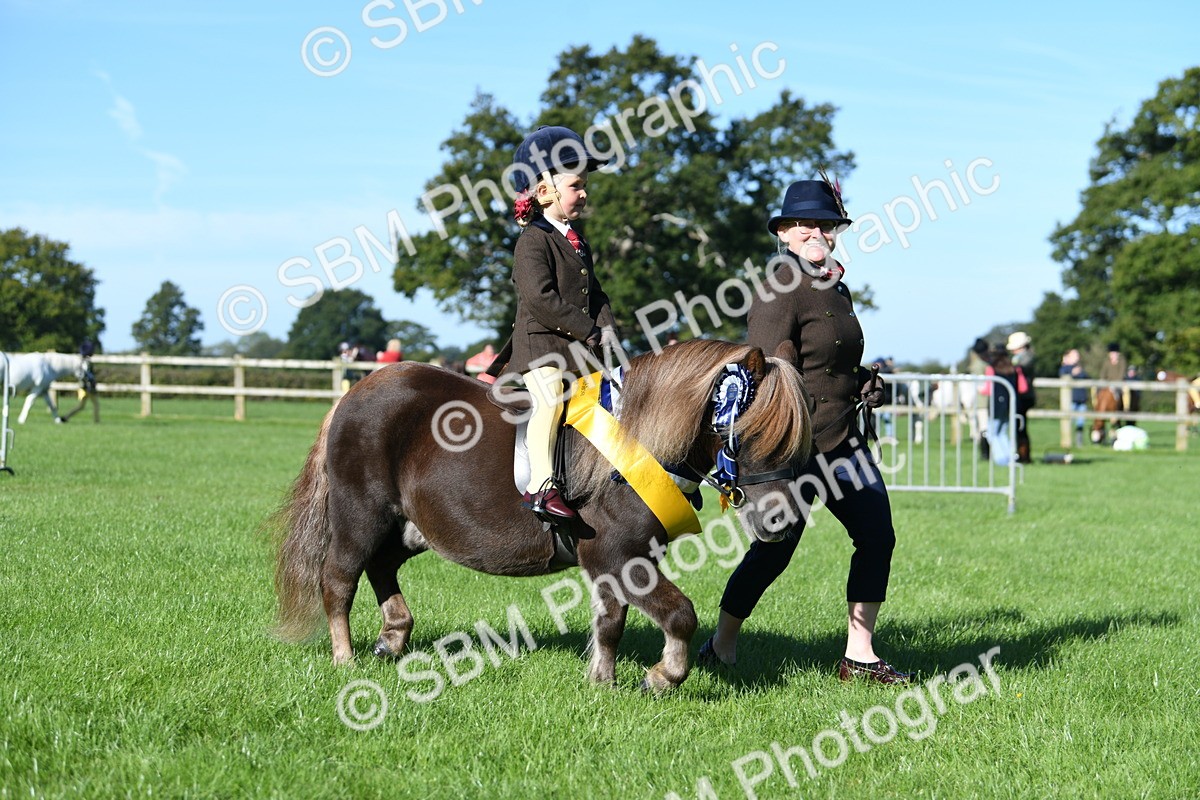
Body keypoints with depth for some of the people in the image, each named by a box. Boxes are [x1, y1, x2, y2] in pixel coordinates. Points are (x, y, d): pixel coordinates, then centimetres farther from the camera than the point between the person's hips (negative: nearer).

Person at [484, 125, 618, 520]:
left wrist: (607, 331, 1)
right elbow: (540, 299, -20)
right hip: (540, 343, -9)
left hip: (580, 348, 9)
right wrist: (589, 331, -17)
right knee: (549, 400, -26)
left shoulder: (577, 242, 19)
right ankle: (540, 485, -31)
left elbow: (594, 294, 20)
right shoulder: (533, 240, -9)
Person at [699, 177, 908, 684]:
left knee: (877, 537, 1)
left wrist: (863, 382, 9)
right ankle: (721, 646, 19)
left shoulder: (837, 290, 13)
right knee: (773, 551, -1)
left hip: (842, 441, 8)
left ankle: (859, 656, 9)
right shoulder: (782, 291, -14)